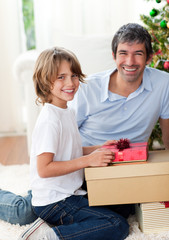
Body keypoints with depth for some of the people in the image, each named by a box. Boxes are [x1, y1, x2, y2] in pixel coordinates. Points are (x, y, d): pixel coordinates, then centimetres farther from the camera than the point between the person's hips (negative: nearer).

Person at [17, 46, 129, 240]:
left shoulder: (67, 112, 10)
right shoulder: (49, 120, -20)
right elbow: (44, 169, -24)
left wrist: (99, 150, 6)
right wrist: (88, 160, -24)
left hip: (70, 194, 10)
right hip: (52, 203, -10)